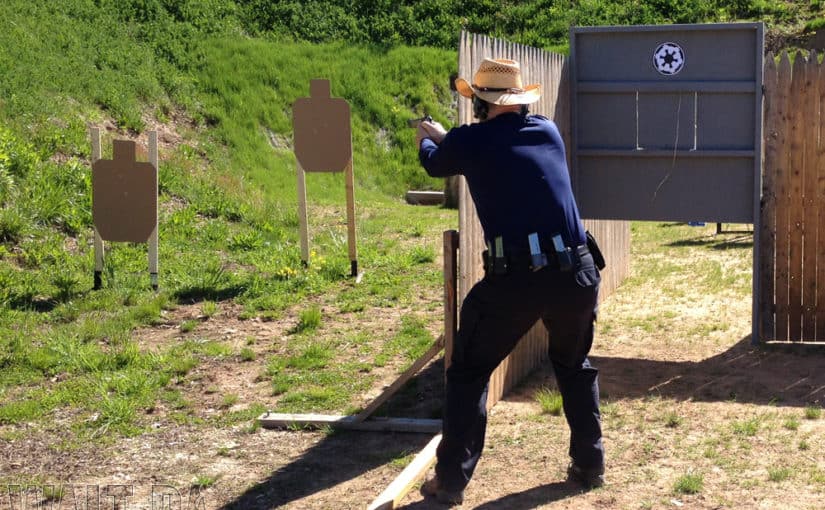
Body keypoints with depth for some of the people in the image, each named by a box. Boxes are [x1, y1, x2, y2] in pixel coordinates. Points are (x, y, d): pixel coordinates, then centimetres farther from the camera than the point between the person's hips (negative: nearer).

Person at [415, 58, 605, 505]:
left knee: (469, 374, 14)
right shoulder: (548, 131, 13)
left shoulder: (470, 141, 2)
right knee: (575, 367, 28)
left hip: (514, 278, -4)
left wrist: (427, 139, 49)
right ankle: (589, 464, 31)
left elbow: (434, 164, 24)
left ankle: (451, 480, 14)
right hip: (577, 273, 4)